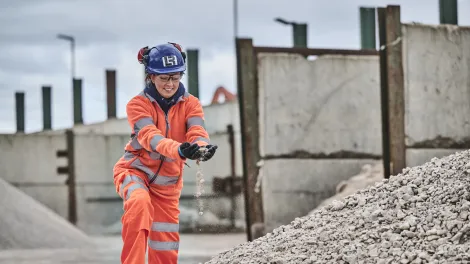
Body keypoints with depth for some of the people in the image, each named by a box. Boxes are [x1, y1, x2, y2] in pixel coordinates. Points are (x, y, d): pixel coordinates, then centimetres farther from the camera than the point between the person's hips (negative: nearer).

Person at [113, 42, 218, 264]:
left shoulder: (190, 104, -5)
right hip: (136, 170, -4)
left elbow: (197, 133, -23)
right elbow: (150, 137, -33)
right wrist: (179, 150, -53)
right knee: (140, 202, -37)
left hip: (168, 180, 4)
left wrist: (202, 148, -48)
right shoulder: (138, 104, -15)